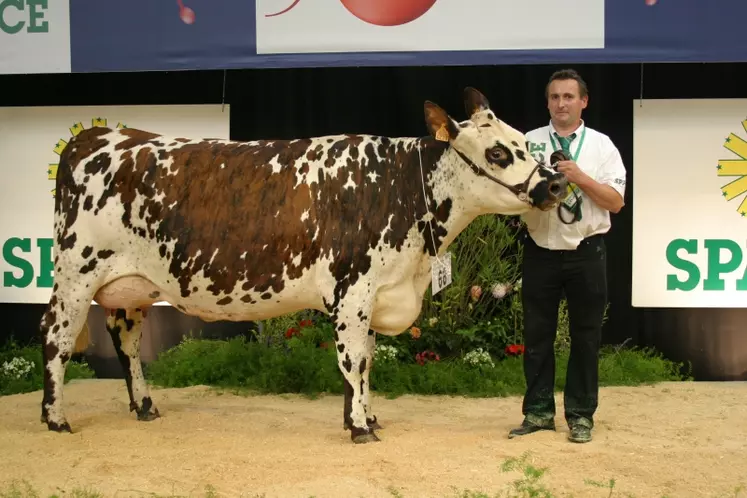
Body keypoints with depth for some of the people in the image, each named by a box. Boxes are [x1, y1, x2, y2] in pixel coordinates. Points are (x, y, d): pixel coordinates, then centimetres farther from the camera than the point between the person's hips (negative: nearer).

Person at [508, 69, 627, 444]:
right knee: (537, 335, 7)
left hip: (586, 253, -1)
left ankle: (581, 415, 17)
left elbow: (615, 202, -4)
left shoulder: (601, 145, 2)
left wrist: (580, 177, -15)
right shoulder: (529, 143, 3)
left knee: (586, 336, 6)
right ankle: (538, 411, 18)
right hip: (540, 252, 1)